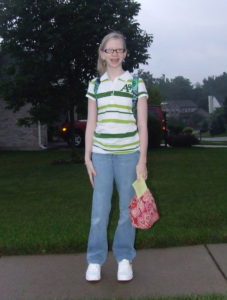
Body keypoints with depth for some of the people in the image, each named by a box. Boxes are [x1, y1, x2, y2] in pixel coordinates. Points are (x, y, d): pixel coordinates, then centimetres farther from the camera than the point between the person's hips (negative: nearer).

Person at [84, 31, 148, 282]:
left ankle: (124, 258, 21)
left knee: (127, 210, 5)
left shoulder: (136, 83, 2)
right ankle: (95, 260, 16)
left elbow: (142, 125, 0)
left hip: (129, 153, -1)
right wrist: (87, 158, 2)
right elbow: (91, 125, 9)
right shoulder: (95, 85, 9)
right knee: (99, 210, 2)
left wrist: (142, 160, -5)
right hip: (101, 154, 2)